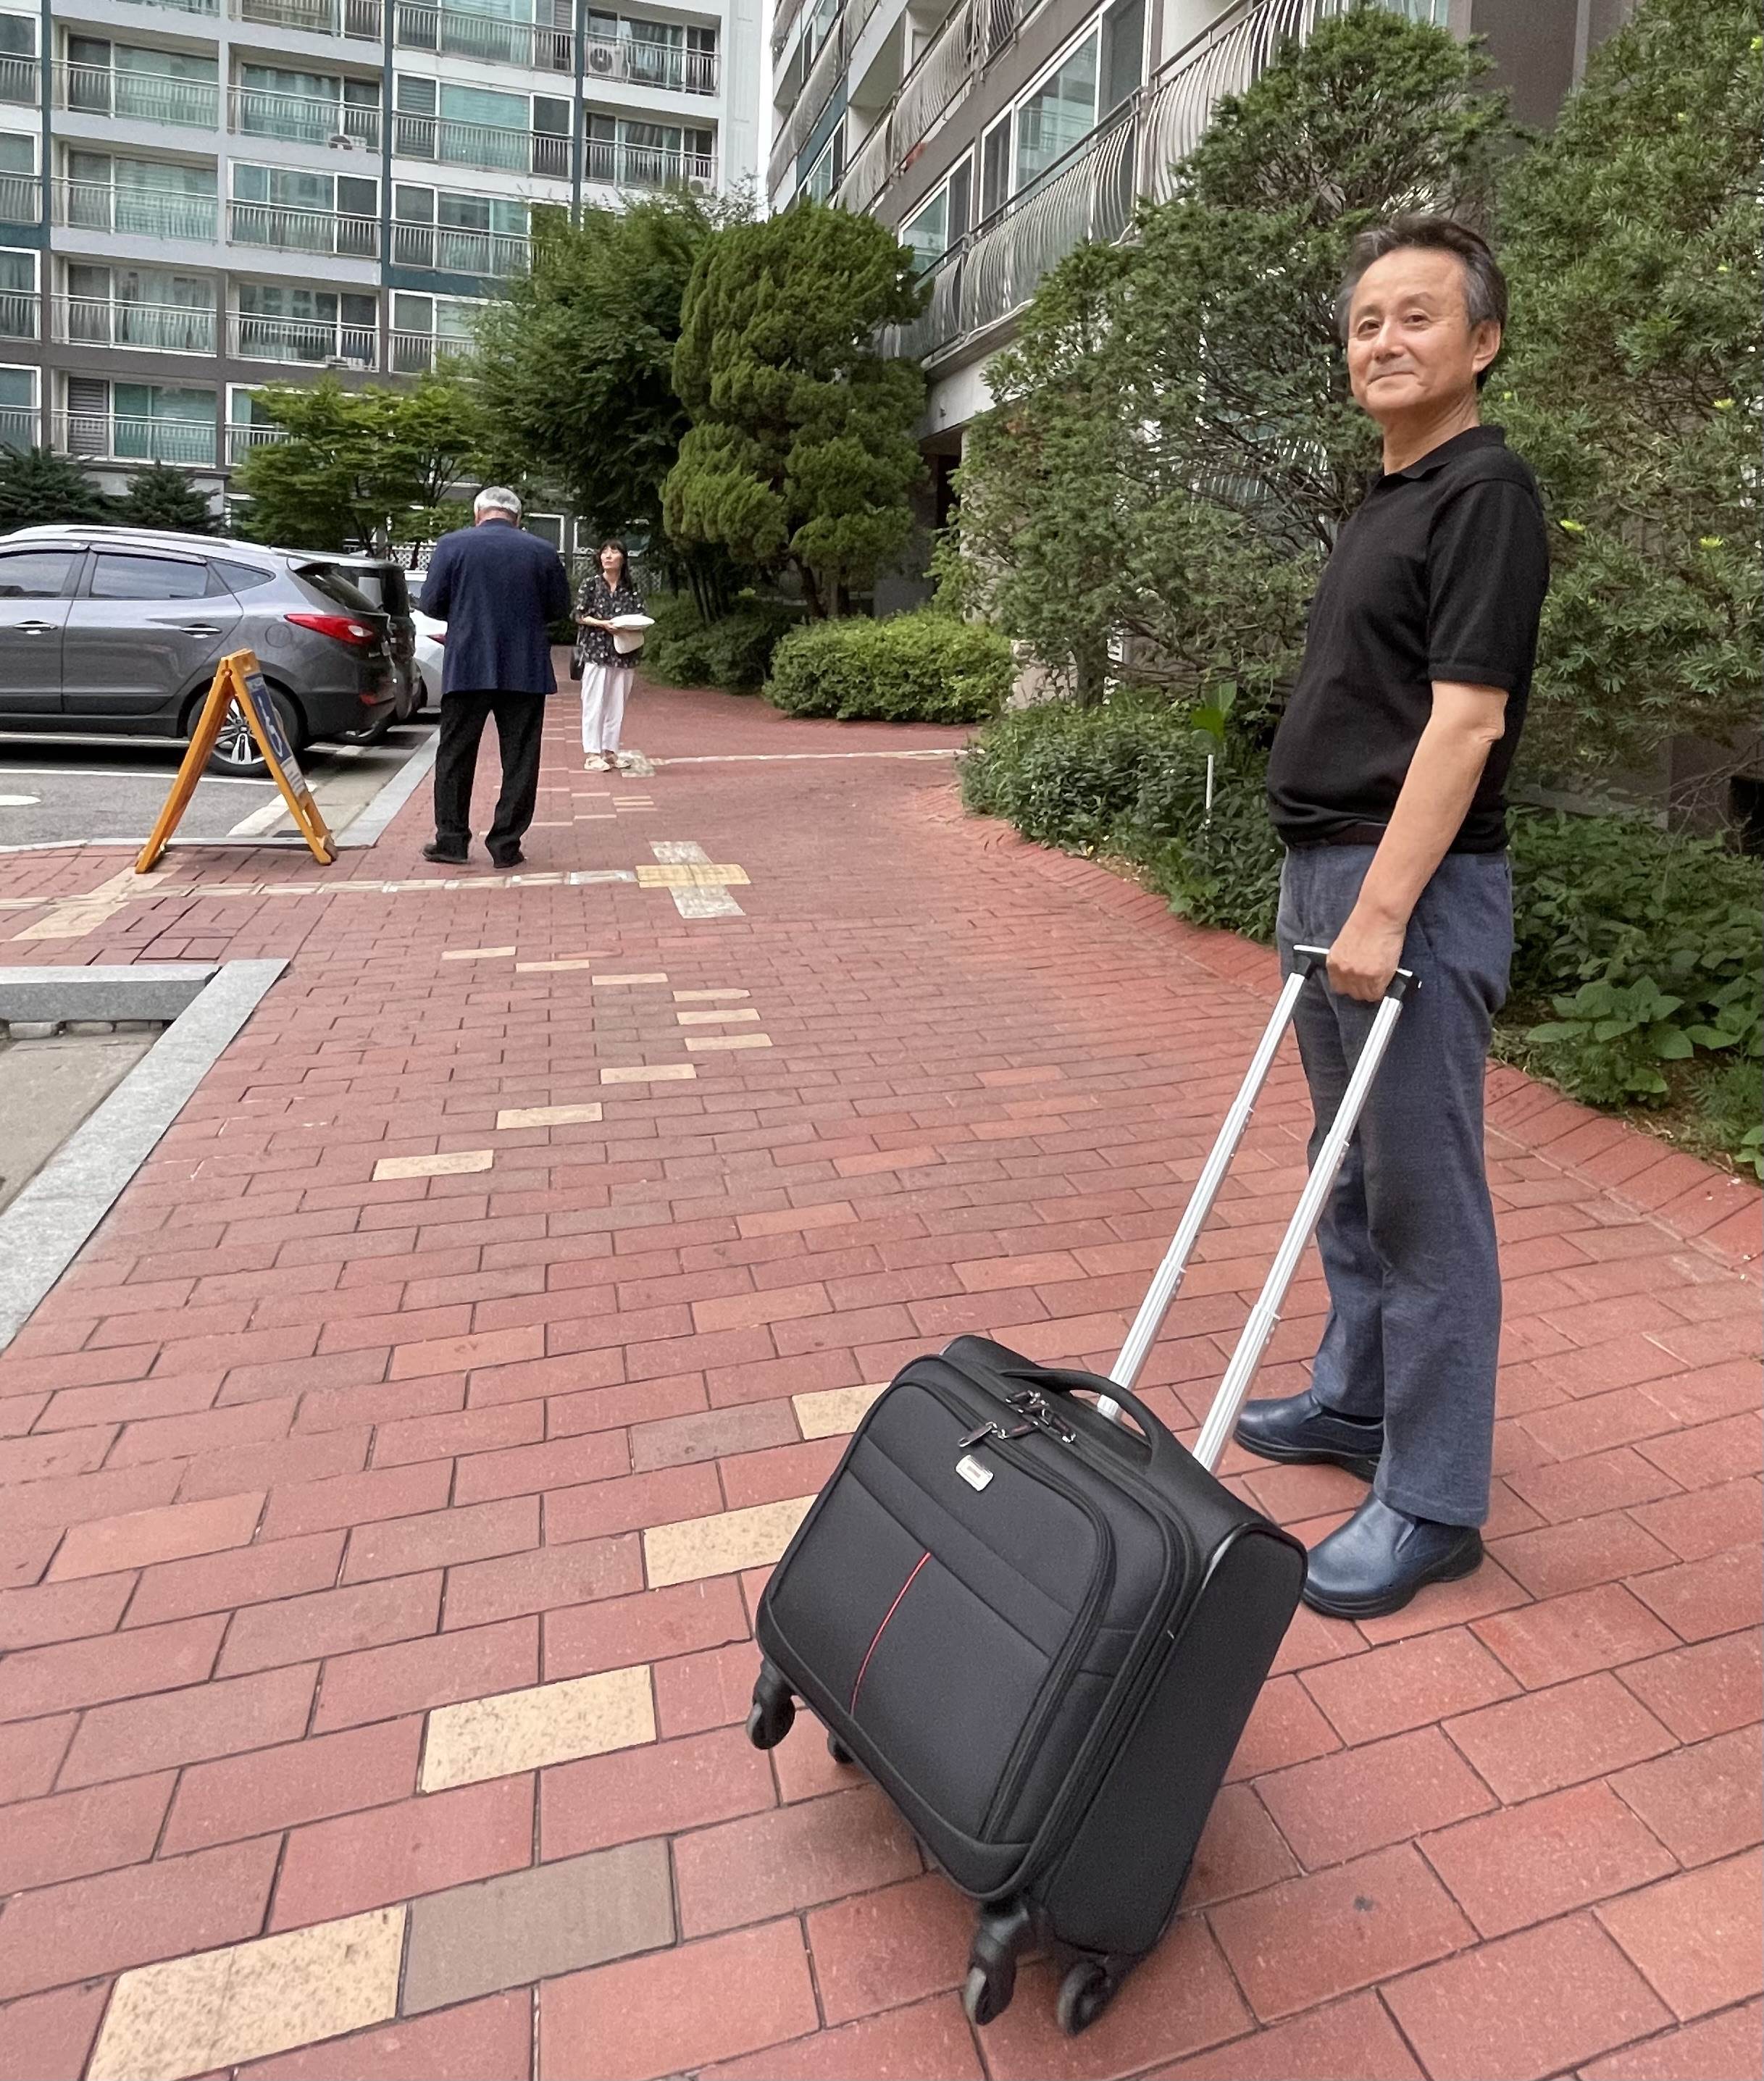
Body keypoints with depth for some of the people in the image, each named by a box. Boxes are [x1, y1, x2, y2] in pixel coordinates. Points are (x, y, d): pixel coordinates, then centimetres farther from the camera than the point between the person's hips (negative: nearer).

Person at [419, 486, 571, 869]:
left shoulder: (452, 545, -1)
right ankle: (506, 845, 6)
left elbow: (431, 603, 0)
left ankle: (451, 840, 12)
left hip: (467, 668, 0)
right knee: (519, 760, 6)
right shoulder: (543, 552, 2)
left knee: (455, 755, 10)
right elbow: (559, 609, 7)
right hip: (526, 671, 1)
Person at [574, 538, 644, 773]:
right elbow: (579, 615, -2)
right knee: (594, 703, -4)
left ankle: (610, 750, 14)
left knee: (617, 704, 6)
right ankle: (591, 755, -3)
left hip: (623, 654, 4)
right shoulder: (591, 583, 2)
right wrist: (603, 624, -16)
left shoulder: (630, 588, 10)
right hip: (595, 651, -4)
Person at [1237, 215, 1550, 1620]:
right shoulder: (1388, 501, 19)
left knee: (1423, 1198, -2)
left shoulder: (1487, 492, -9)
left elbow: (1465, 719, -18)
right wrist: (1329, 893, 17)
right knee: (1351, 1175, 17)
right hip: (1328, 872, 10)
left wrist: (1382, 909, -22)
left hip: (1414, 887, -10)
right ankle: (1358, 1400, 33)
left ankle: (1433, 1502, 10)